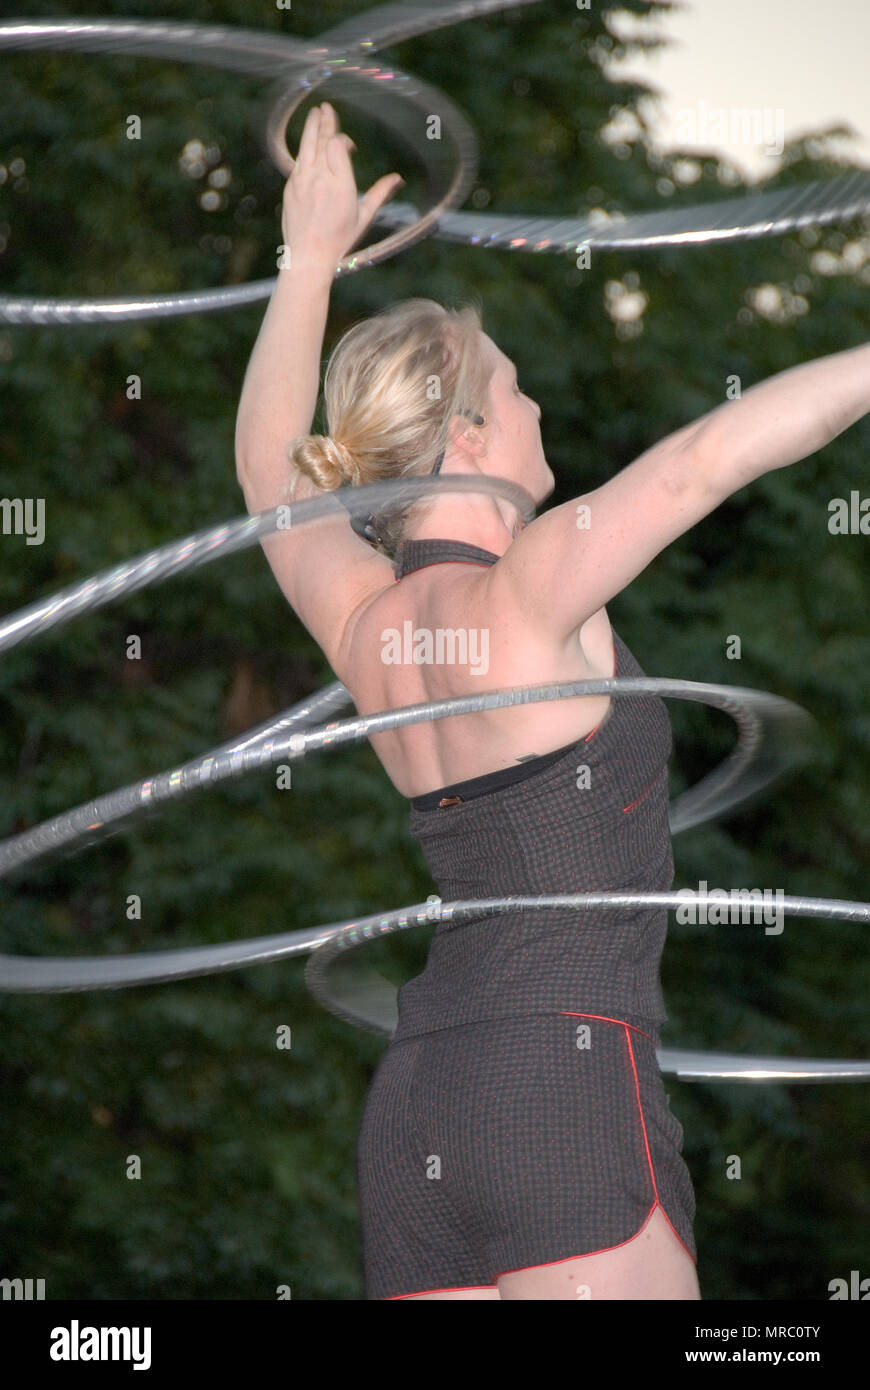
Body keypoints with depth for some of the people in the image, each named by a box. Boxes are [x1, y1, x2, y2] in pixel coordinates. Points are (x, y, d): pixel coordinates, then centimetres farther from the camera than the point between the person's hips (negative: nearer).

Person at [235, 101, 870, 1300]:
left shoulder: (367, 628, 12)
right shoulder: (524, 593, -7)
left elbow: (268, 463, 28)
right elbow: (704, 458, -15)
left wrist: (310, 261, 35)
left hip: (415, 1110, 8)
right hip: (563, 1073, -8)